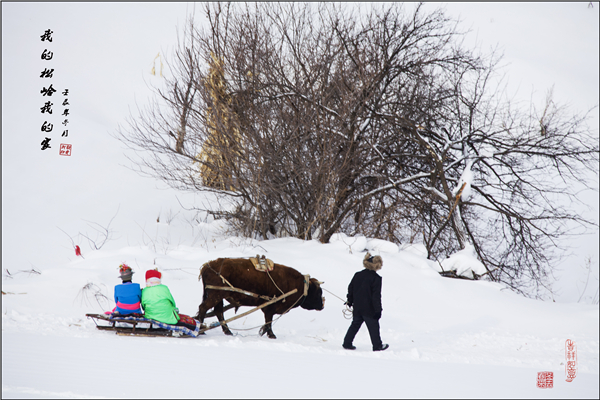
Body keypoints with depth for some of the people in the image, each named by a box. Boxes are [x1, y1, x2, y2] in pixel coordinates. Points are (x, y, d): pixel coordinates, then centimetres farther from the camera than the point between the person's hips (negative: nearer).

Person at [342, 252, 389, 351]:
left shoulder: (357, 275, 6)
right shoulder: (376, 278, -12)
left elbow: (350, 288, 14)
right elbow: (376, 295, -14)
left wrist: (350, 301, 27)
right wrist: (378, 309, -11)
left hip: (357, 307, 6)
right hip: (369, 309, -6)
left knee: (355, 325, 15)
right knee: (373, 326, 5)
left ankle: (347, 343, 13)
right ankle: (377, 345, 12)